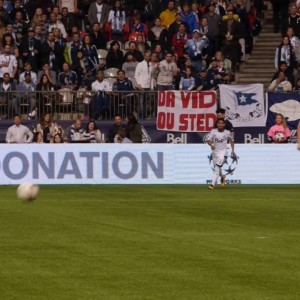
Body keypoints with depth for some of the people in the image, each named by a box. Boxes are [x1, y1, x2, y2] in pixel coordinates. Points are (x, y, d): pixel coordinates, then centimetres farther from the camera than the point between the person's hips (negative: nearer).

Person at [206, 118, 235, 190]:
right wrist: (211, 145, -33)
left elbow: (231, 140, 12)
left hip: (223, 152, -3)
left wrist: (232, 151, 11)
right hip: (214, 152, 3)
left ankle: (213, 184, -23)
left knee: (217, 167, -20)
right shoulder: (213, 131, -5)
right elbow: (208, 140, -11)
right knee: (216, 168, 17)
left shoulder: (227, 132, -5)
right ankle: (222, 177, 49)